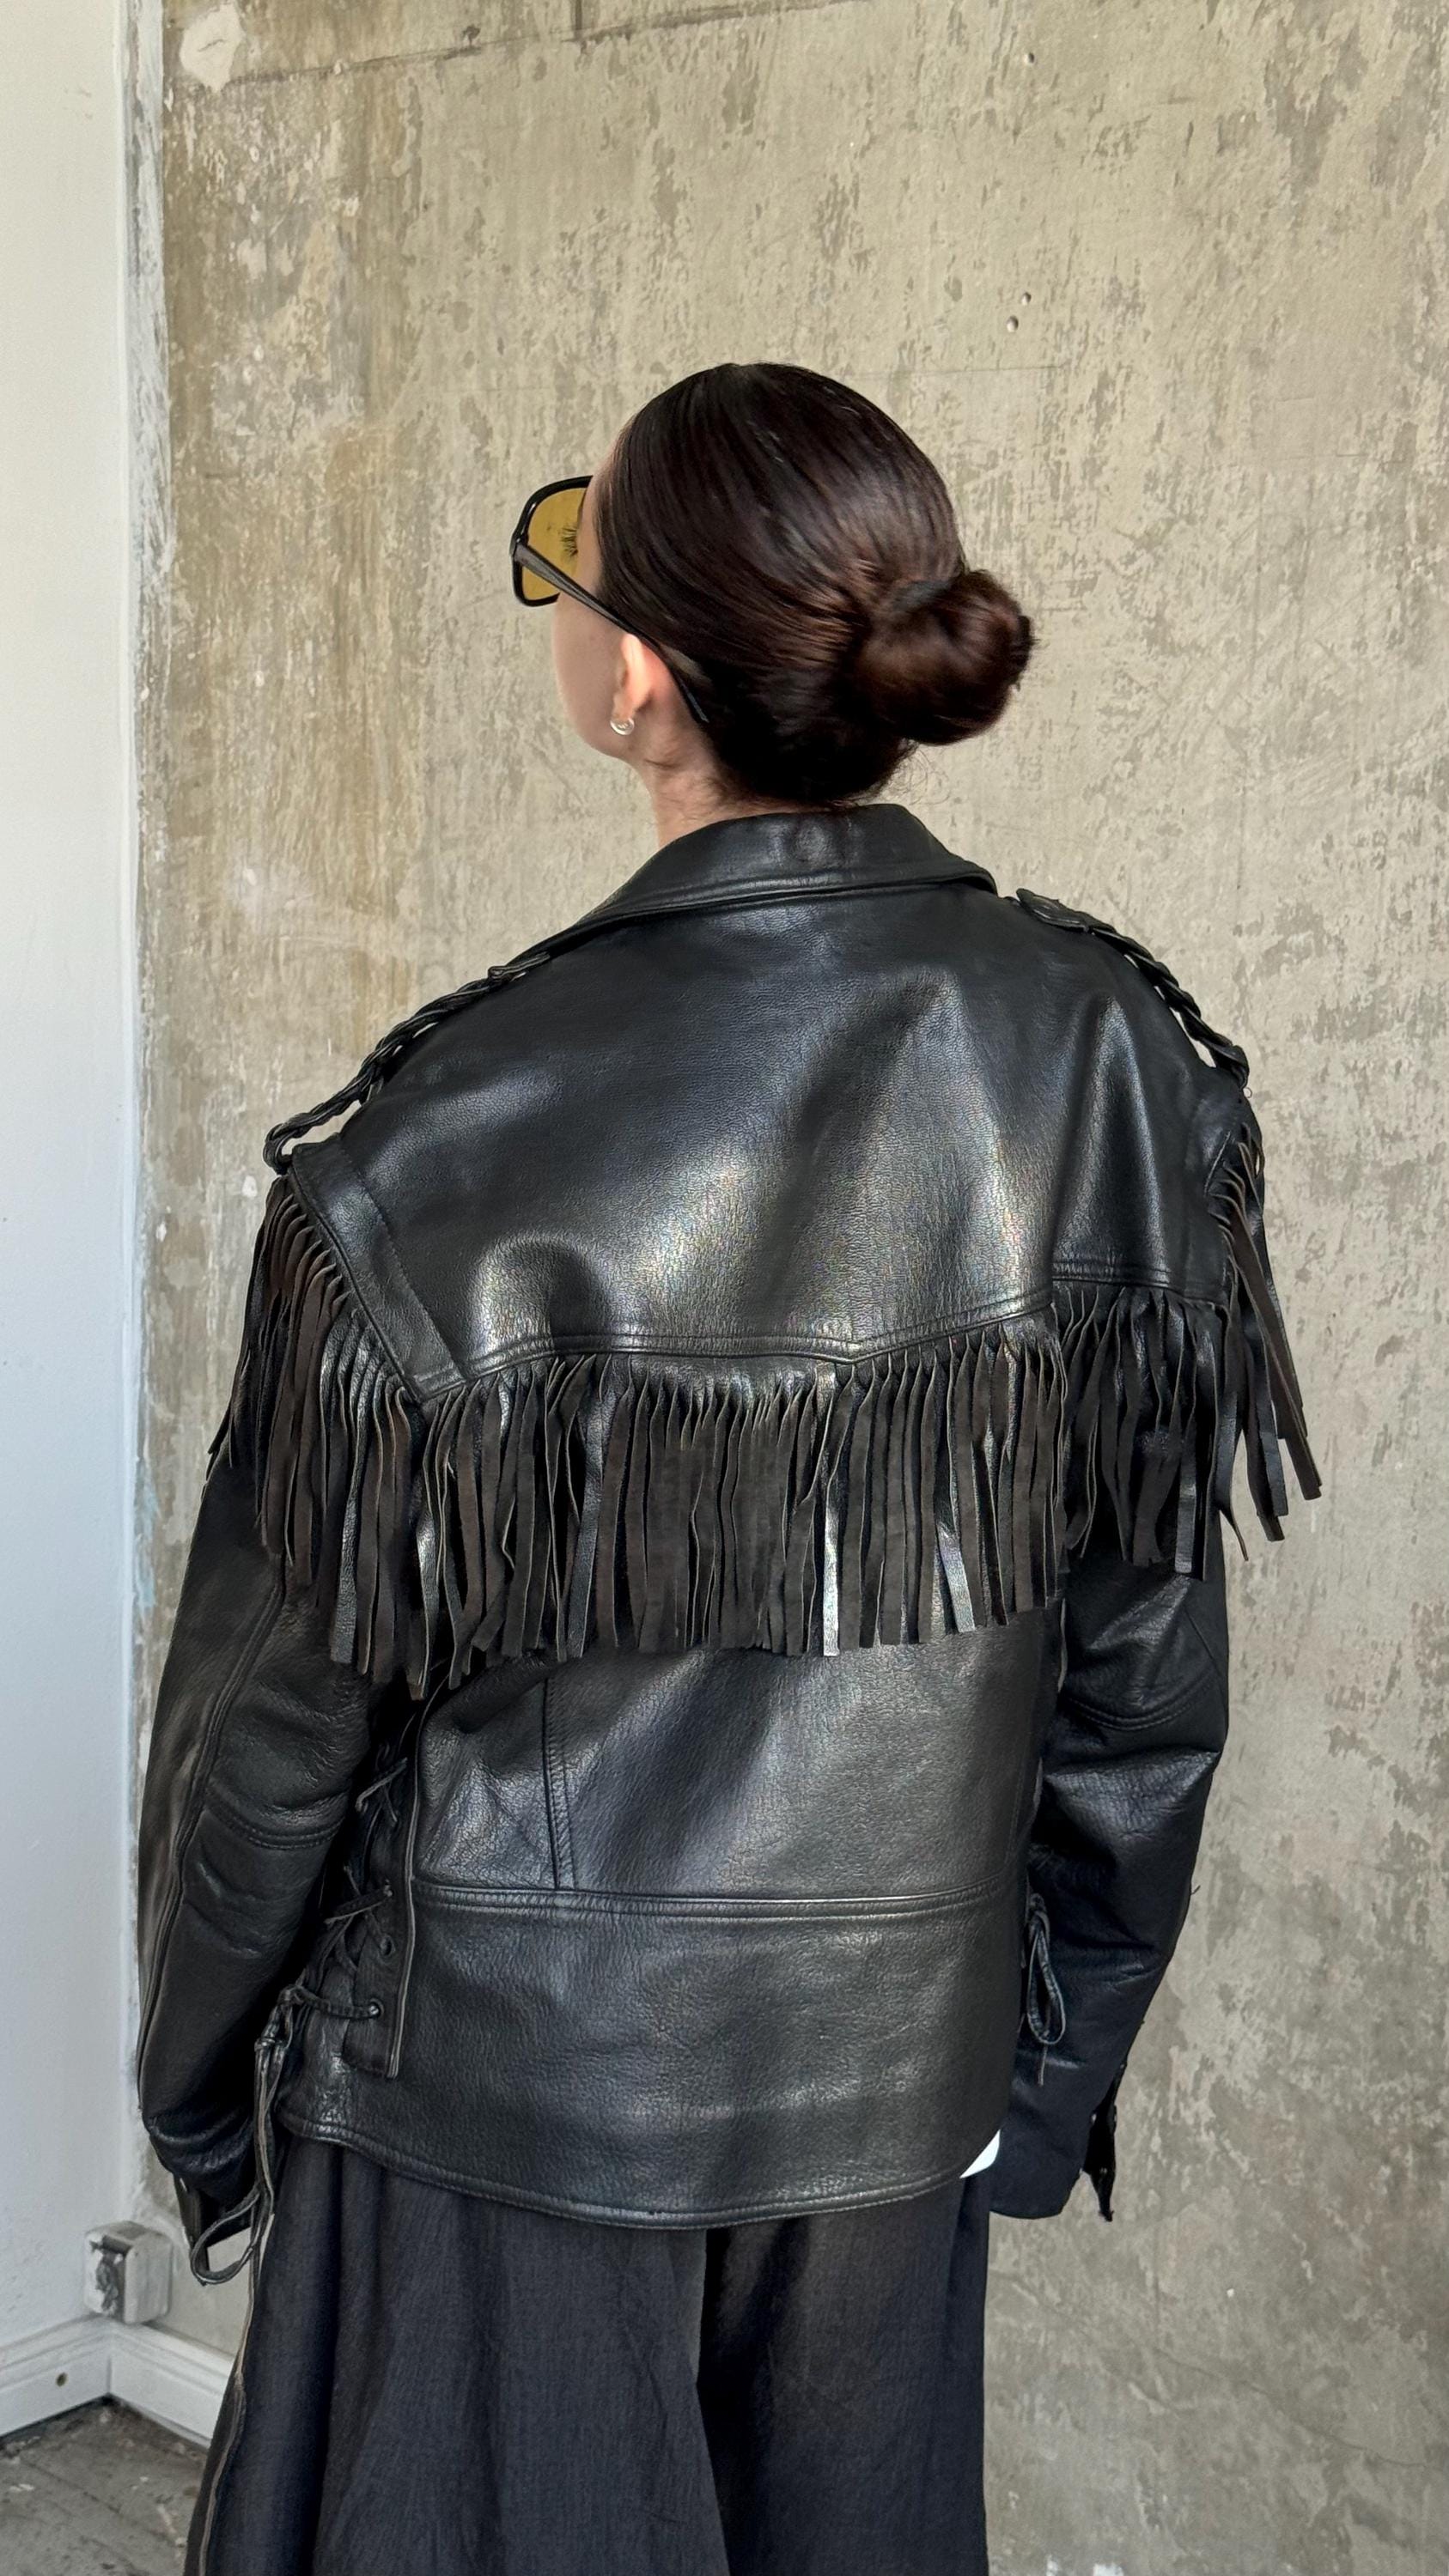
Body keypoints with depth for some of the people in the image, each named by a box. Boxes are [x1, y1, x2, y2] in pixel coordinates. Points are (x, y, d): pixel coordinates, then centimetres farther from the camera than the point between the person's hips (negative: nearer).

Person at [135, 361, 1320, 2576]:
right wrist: (1057, 2059, 11)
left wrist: (199, 2097, 6)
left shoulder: (450, 1145, -22)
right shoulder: (1114, 1059, -10)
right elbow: (1149, 1647, -2)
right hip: (903, 2070, 4)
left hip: (508, 2084, -3)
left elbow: (285, 1698, -11)